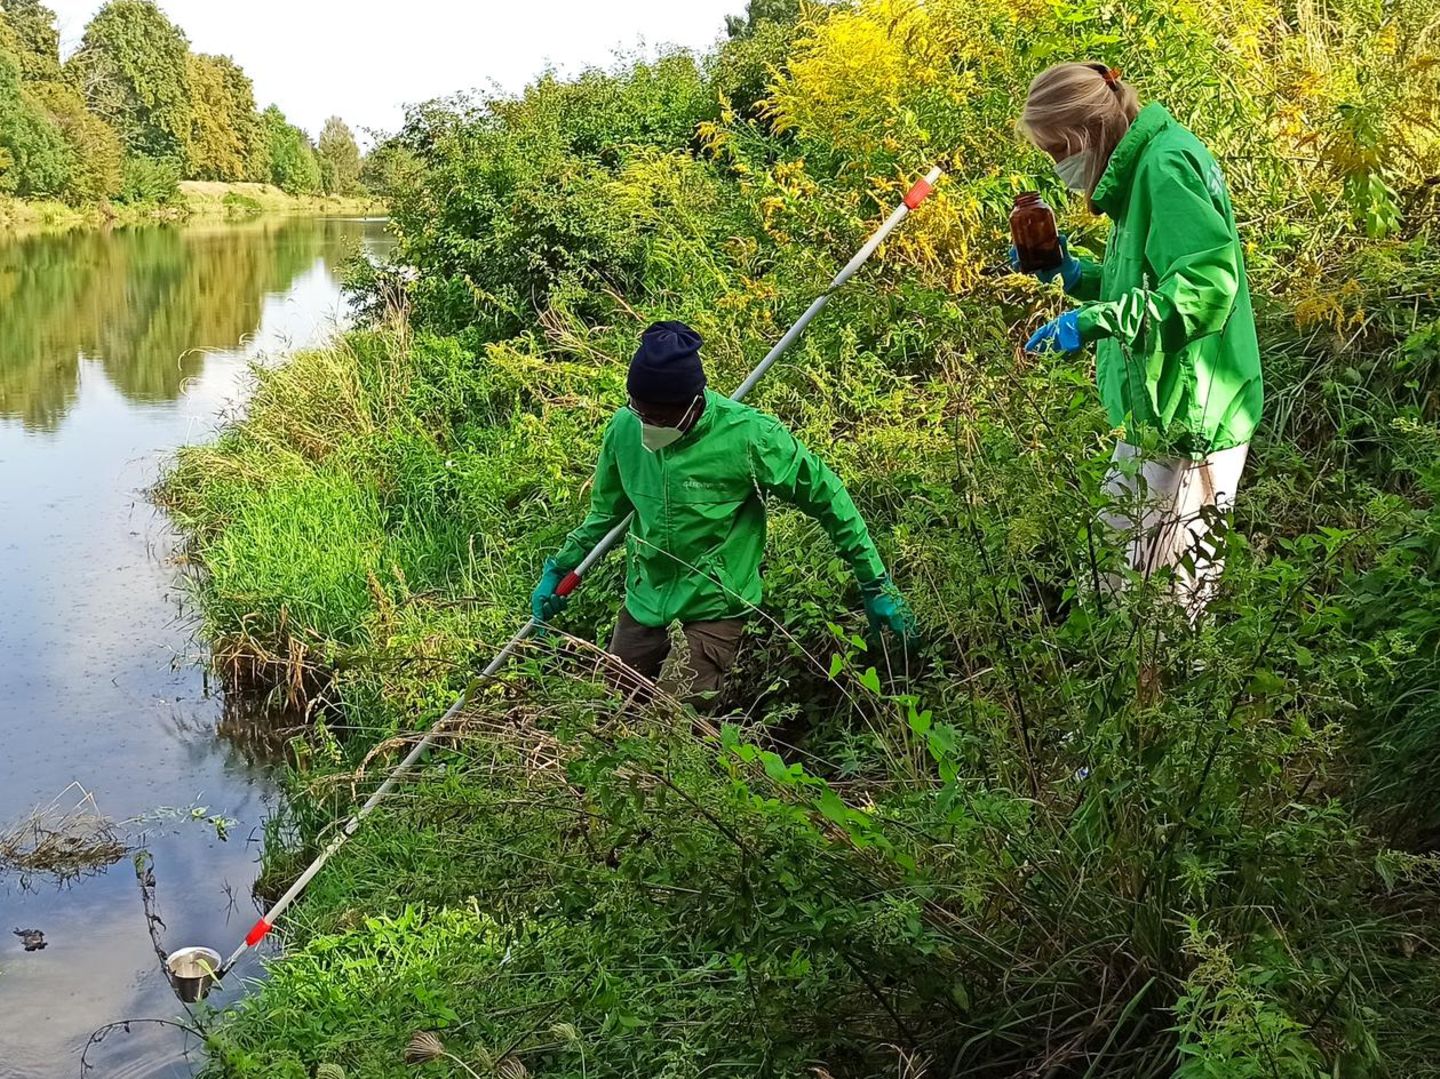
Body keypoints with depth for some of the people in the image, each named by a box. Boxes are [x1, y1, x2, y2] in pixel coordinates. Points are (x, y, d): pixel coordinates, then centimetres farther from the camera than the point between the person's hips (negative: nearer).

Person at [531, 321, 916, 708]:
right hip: (644, 601, 5)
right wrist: (558, 570, 5)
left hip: (715, 608, -5)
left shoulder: (748, 435, -23)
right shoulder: (624, 428, -10)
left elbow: (827, 498, -12)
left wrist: (877, 586, -8)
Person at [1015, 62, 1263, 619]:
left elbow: (1209, 282, -27)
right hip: (1161, 415, 11)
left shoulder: (1167, 166, -15)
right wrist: (1072, 272, 12)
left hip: (1188, 422, -10)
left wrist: (1097, 321, -30)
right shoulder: (1143, 167, 16)